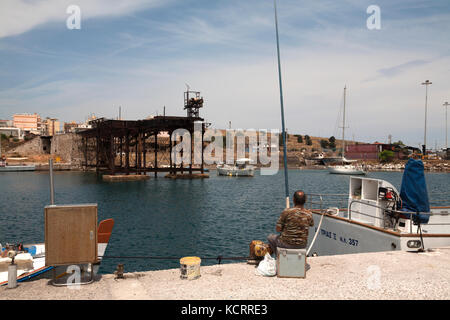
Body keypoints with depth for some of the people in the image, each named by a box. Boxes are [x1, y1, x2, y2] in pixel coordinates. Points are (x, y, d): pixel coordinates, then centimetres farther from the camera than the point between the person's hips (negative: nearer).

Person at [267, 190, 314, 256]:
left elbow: (278, 229, -14)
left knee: (270, 237, 25)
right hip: (302, 245, 4)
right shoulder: (309, 214, -8)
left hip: (287, 244, -3)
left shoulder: (287, 212, -20)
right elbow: (312, 224, 16)